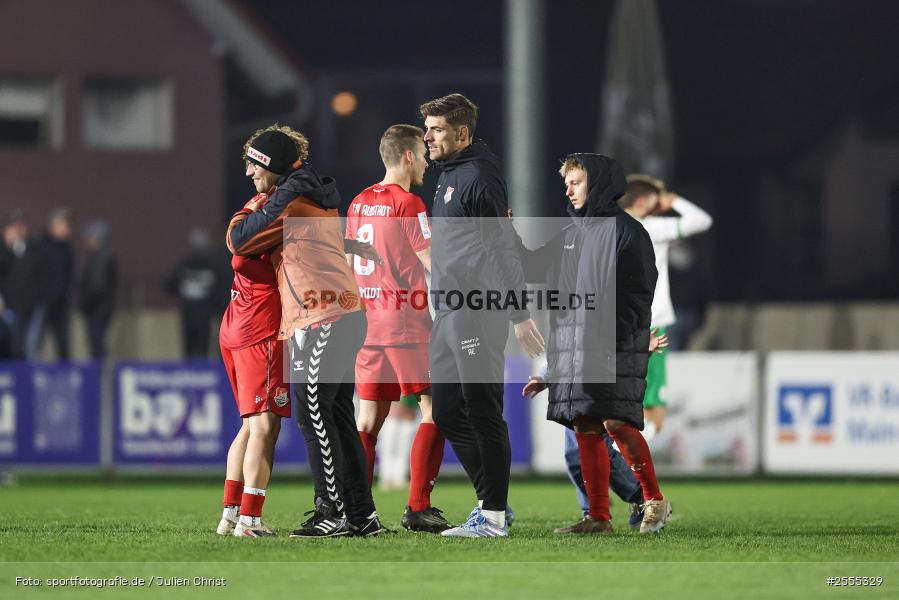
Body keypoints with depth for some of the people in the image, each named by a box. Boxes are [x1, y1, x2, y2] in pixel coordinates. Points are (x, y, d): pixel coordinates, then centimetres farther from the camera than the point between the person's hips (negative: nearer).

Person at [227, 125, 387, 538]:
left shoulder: (289, 198, -8)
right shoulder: (320, 197, 21)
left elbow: (238, 240, -5)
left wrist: (248, 209, 15)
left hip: (320, 318, -10)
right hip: (346, 314, 10)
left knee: (313, 414, -8)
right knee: (338, 417, 11)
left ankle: (332, 512, -9)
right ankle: (363, 515, 11)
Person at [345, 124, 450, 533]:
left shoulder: (359, 203, 13)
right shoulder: (408, 204, -10)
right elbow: (437, 264, -10)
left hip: (370, 325, 7)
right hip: (408, 326, -7)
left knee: (368, 421, 7)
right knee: (434, 412, -2)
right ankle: (418, 508, -7)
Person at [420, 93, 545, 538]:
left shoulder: (478, 178, -12)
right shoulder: (449, 176, 18)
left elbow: (504, 248, -17)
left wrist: (519, 314, -20)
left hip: (477, 314, -10)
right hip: (448, 314, 10)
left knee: (482, 414, -7)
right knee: (446, 413, 11)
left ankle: (493, 517, -4)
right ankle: (491, 501, 18)